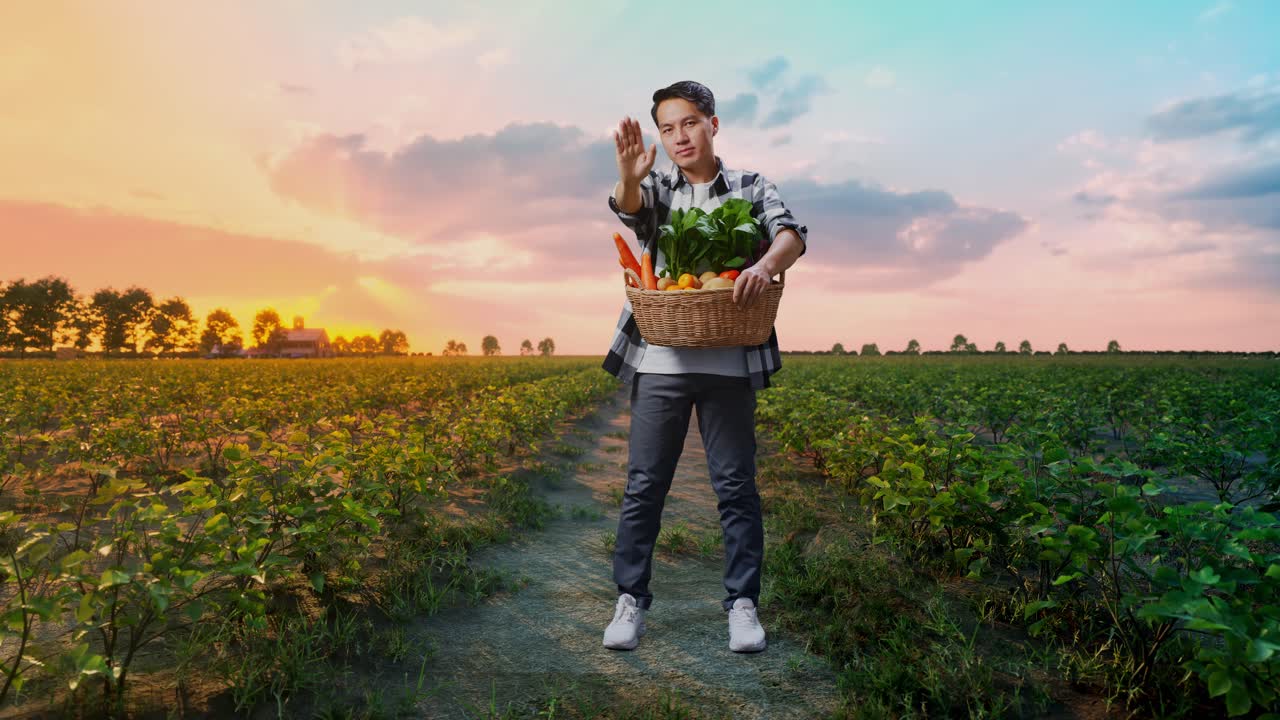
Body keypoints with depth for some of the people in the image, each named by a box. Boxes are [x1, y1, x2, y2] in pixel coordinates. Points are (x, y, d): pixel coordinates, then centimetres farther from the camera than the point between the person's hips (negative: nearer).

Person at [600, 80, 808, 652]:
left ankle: (743, 603, 17)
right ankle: (630, 599, 17)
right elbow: (629, 206, -12)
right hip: (660, 361, 1)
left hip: (729, 363, -1)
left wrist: (765, 265, -31)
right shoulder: (655, 189, 12)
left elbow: (792, 234, -7)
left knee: (736, 485, 5)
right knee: (643, 485, 5)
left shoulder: (751, 188, 9)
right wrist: (629, 176, -36)